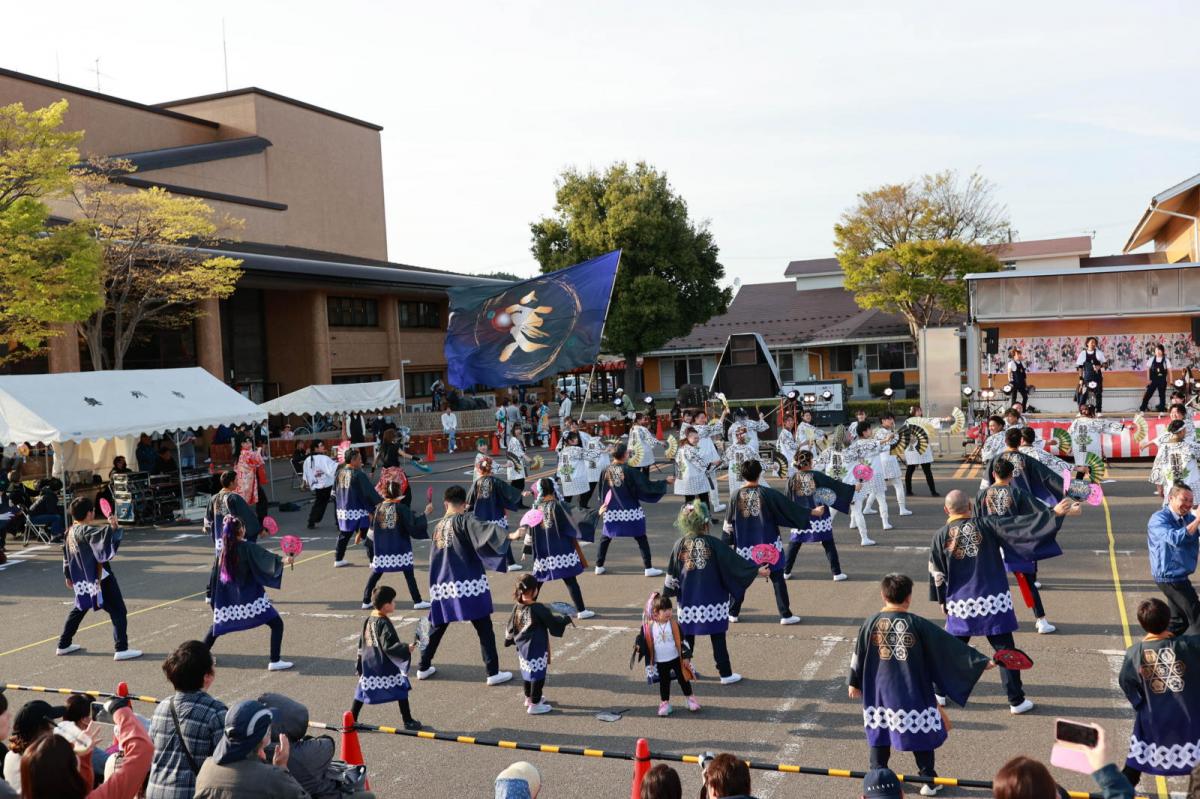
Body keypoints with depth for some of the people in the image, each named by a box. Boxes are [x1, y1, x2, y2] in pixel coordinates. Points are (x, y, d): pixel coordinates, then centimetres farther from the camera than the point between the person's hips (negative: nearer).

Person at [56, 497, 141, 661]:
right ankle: (121, 649, -10)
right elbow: (101, 536, -41)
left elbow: (66, 555, 19)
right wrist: (113, 527, -51)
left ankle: (63, 645, 36)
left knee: (79, 609, 28)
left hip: (82, 581, 9)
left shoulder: (70, 532, 7)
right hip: (100, 579, -9)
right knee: (118, 611, -6)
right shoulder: (86, 531, -19)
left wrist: (68, 576, 28)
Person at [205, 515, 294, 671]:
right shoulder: (248, 548, -14)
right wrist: (282, 560, -49)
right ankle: (275, 662, -11)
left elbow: (214, 576, 15)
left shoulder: (223, 550, 4)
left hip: (228, 598, 7)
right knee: (276, 623, -3)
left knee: (218, 625, 31)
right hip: (250, 598, -6)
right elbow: (265, 557, -33)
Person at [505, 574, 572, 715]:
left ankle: (529, 698, 39)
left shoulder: (517, 607, -3)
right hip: (537, 650, -8)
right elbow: (553, 621, -14)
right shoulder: (538, 609, -24)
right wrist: (566, 619, 4)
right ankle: (534, 704, 12)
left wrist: (509, 640, 24)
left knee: (527, 673, 23)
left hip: (522, 649, 8)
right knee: (538, 675, 5)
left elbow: (510, 627, 8)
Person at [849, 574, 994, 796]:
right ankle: (928, 780, 18)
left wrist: (855, 683, 16)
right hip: (914, 694, -2)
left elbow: (858, 656, 2)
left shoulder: (870, 624, -6)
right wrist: (981, 660, 0)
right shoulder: (917, 625, -11)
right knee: (921, 734, 11)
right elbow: (949, 645, -8)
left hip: (879, 693, 2)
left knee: (879, 732, 15)